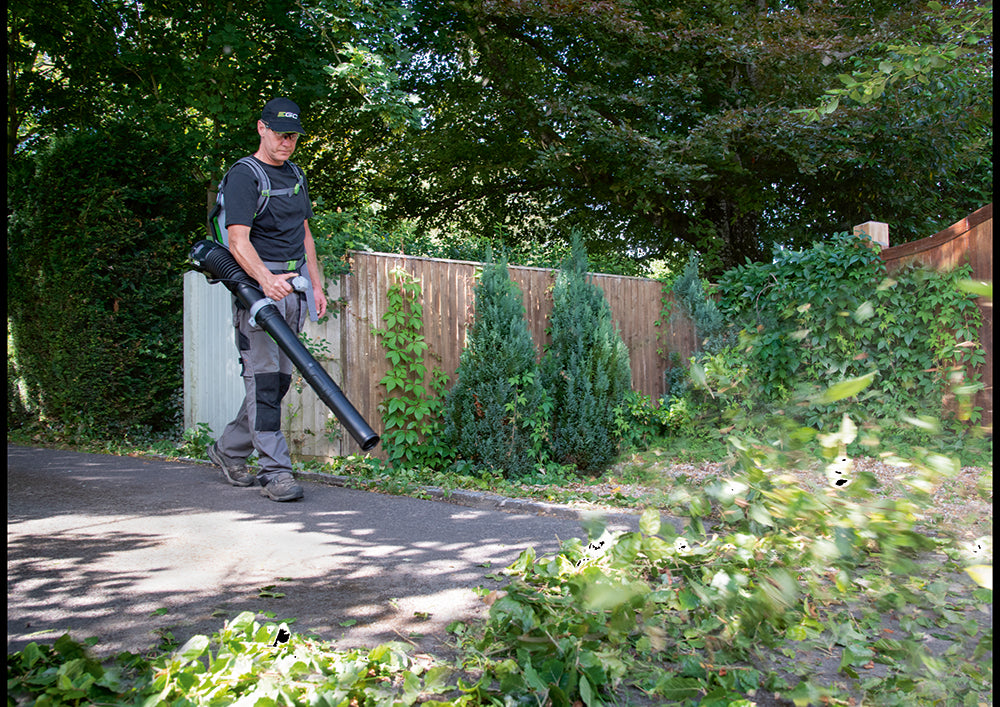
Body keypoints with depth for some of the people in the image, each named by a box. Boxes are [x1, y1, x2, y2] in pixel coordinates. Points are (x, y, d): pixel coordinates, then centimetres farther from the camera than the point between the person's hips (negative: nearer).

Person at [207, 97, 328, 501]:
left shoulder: (296, 175, 18)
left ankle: (229, 450, 25)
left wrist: (315, 284, 18)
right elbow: (238, 240, -18)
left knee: (280, 377, 9)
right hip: (258, 284, -7)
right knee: (264, 377, -10)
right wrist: (266, 279, -35)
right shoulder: (243, 176, -6)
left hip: (294, 285, 8)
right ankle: (275, 471, -6)